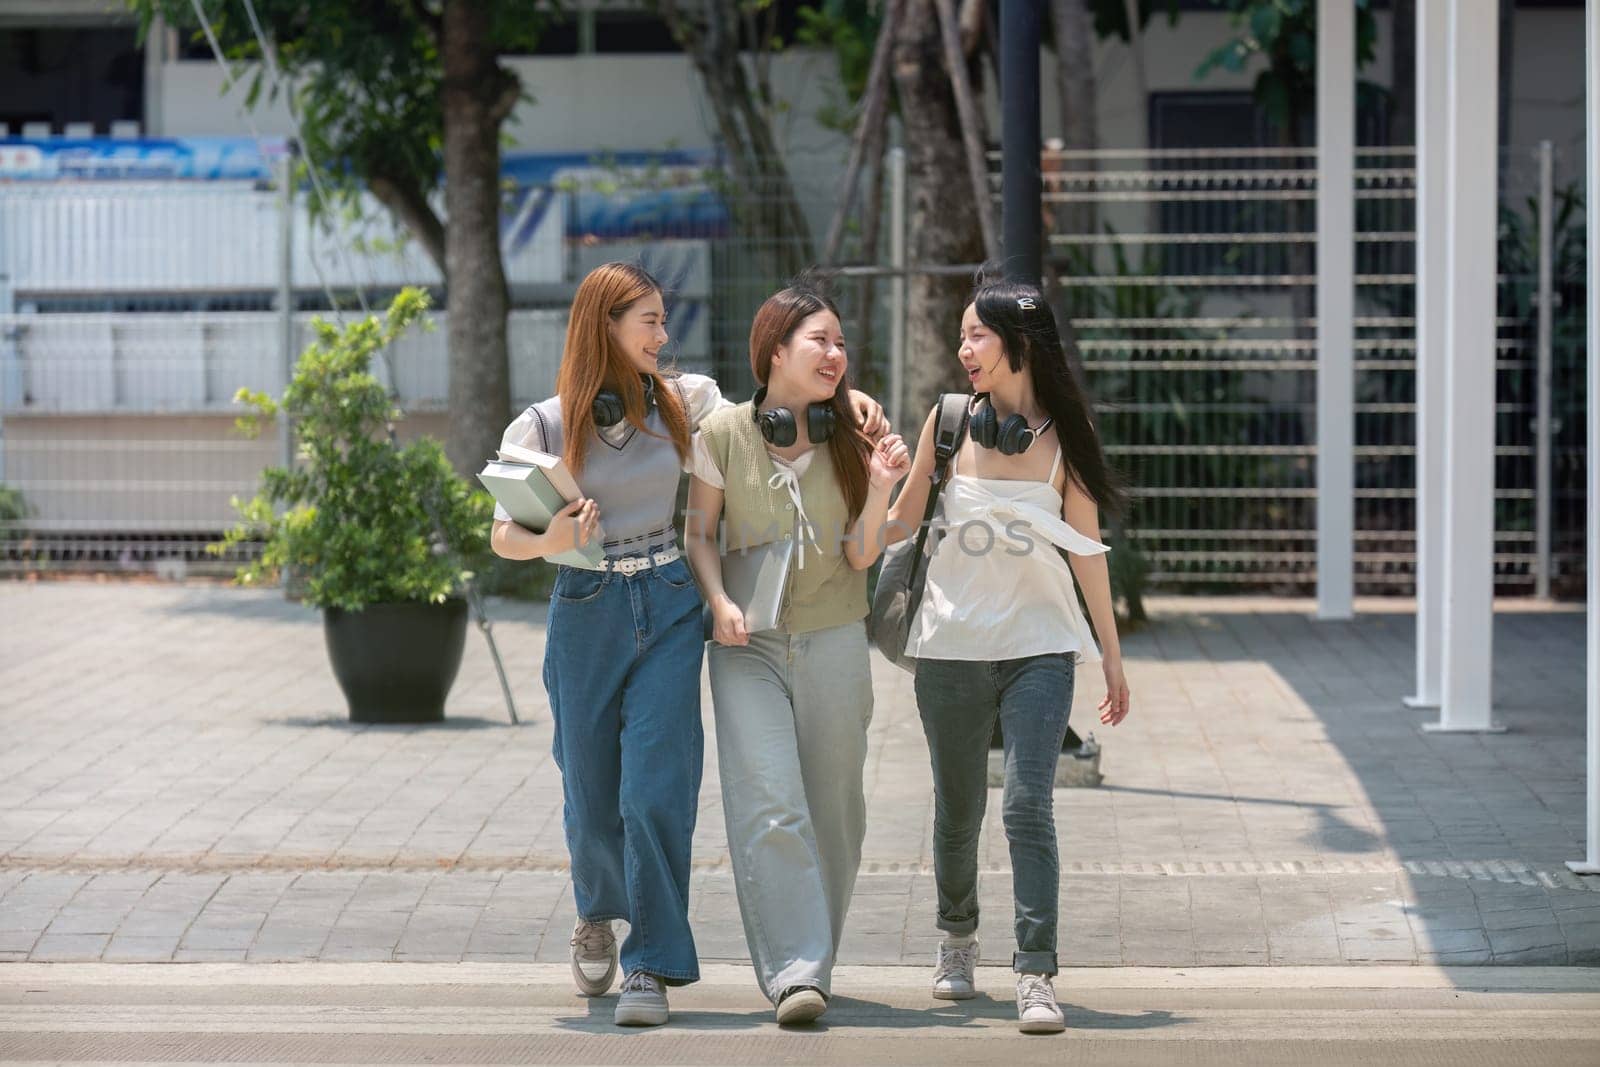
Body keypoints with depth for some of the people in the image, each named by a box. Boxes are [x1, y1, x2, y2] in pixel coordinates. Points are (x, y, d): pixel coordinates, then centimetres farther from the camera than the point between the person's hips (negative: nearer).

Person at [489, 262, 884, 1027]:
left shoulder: (681, 402, 5)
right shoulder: (544, 425, -1)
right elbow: (503, 535, -1)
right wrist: (550, 540, -23)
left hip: (669, 611, 1)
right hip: (586, 615, -1)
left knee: (657, 790, -10)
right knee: (592, 798, 8)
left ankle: (652, 964, -2)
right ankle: (598, 916, 39)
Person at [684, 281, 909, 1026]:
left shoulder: (849, 441, 3)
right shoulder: (724, 434, -2)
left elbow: (860, 556, 0)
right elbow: (700, 532, 5)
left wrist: (880, 488, -15)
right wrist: (719, 602, -10)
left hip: (833, 642, 2)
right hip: (749, 645, -2)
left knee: (831, 807, 5)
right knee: (770, 807, -13)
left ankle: (814, 957, 19)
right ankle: (794, 971, -16)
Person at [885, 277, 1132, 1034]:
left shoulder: (1063, 431, 1)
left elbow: (1086, 548, 8)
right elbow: (900, 520, 10)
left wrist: (1111, 652, 10)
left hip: (1039, 648, -2)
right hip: (952, 645, 2)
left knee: (1029, 808, -13)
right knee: (957, 810, 12)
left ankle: (1036, 977, -13)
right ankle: (957, 939, 37)